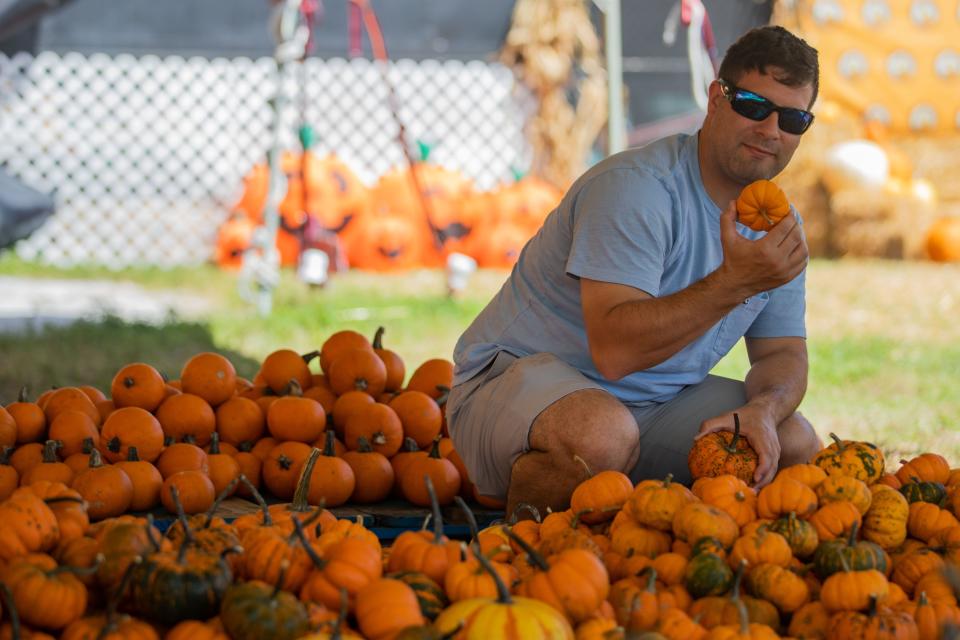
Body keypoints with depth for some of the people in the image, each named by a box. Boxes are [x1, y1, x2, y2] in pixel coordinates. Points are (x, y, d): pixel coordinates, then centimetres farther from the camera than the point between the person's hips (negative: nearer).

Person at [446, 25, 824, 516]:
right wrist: (733, 282, -38)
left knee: (794, 442, -8)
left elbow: (783, 353, 8)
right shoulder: (635, 186, -22)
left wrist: (759, 410, -16)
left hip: (657, 402, 8)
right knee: (604, 436, -39)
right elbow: (614, 350, -31)